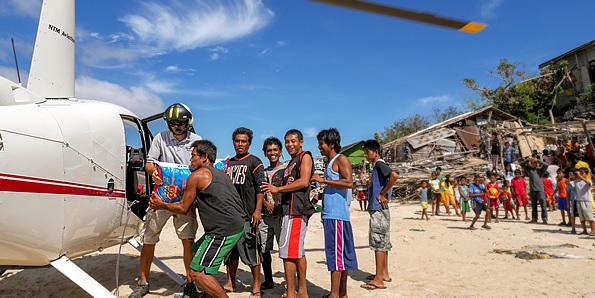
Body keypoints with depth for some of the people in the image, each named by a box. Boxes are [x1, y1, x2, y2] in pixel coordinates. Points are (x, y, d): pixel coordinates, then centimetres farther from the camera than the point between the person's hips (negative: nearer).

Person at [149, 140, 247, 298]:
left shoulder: (197, 175, -4)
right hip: (238, 225, 10)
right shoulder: (219, 173, 21)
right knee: (197, 251, 25)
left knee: (197, 272, -4)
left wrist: (162, 205, 18)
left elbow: (184, 209, 2)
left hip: (225, 230, -10)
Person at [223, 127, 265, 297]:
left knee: (251, 250, -2)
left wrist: (258, 211, -16)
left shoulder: (254, 162, -1)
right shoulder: (228, 163, 16)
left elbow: (260, 189, -8)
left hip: (248, 215, -6)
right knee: (231, 249, 13)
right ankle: (230, 283, 26)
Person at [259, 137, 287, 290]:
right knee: (263, 249, 9)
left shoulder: (287, 167, 1)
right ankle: (268, 281, 24)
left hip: (282, 213, -5)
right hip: (265, 215, 6)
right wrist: (266, 203, -3)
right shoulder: (264, 172, 17)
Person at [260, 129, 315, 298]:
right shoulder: (292, 162, 23)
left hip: (296, 210, -10)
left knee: (288, 252, -10)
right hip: (289, 210, 10)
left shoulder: (305, 156, -3)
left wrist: (278, 189, -16)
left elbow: (304, 182, -16)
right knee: (297, 253, 13)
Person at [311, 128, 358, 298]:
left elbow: (349, 182, -19)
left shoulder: (341, 160, -5)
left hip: (337, 215, -9)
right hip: (330, 214, 9)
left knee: (336, 253, -7)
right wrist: (320, 196, 13)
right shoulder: (330, 163, 21)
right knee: (341, 254, 11)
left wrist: (323, 180, -17)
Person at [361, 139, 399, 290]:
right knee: (383, 243, 15)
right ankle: (384, 274, 24)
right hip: (378, 210, 10)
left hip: (378, 210, -10)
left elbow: (394, 175, -29)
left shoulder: (379, 164, -12)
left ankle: (378, 280, -2)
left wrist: (383, 194, -21)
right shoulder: (376, 166, 17)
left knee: (378, 243, -7)